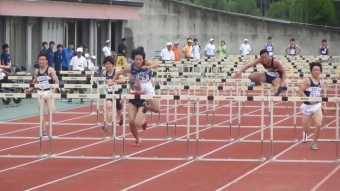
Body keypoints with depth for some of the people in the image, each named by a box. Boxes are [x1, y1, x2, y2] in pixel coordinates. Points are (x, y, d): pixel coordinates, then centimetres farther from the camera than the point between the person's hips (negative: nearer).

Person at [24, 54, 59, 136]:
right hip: (40, 93, 4)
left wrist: (54, 90, -23)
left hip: (49, 92, -4)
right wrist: (30, 89, 3)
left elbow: (57, 81, -12)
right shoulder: (37, 71, 7)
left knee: (52, 112, -9)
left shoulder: (50, 70, -8)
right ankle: (44, 131, 8)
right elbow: (35, 82, 19)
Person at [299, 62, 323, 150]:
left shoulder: (320, 82, 7)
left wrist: (321, 105, 18)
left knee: (319, 124, -17)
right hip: (307, 106, -3)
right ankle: (305, 133, 46)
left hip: (317, 106, 3)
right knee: (306, 129, 5)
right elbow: (300, 92, -16)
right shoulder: (307, 80, -11)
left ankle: (314, 143, 3)